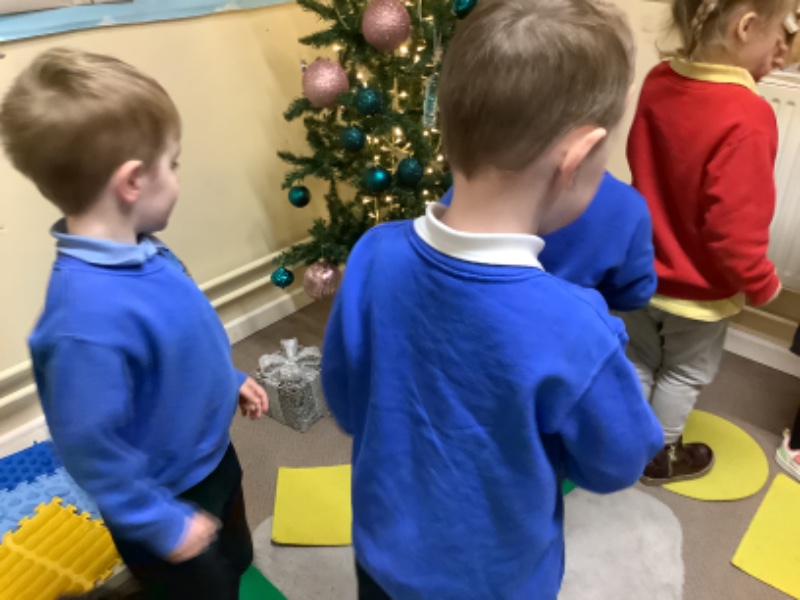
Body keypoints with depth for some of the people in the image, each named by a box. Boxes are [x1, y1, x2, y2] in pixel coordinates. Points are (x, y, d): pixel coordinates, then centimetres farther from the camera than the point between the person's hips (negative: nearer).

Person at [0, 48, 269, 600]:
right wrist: (162, 525, -19)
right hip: (167, 499, -7)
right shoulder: (91, 314, -39)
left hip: (213, 458, 7)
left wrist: (229, 379, 14)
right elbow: (89, 447, -30)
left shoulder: (141, 253, -11)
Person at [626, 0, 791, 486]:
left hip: (644, 271, 6)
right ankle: (661, 457, 39)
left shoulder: (660, 81, -10)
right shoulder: (748, 118, -31)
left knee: (641, 360, 24)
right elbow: (735, 227, -27)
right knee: (685, 375, 18)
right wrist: (762, 284, -10)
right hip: (700, 290, -5)